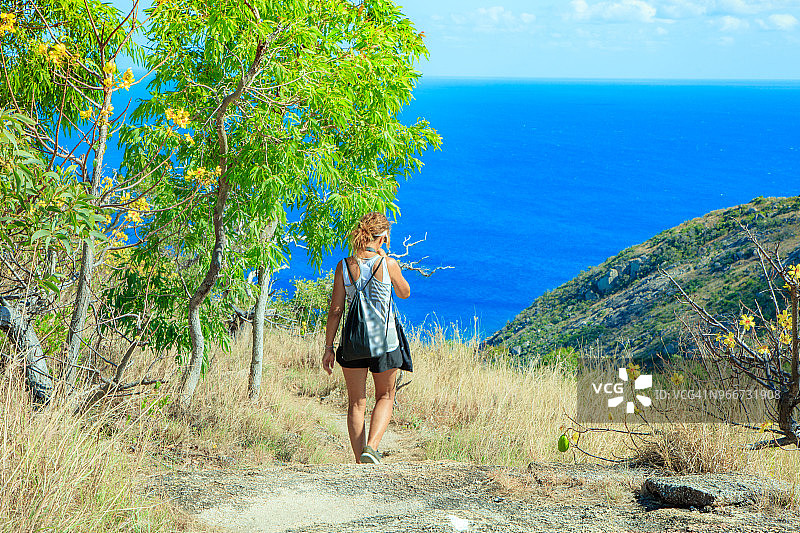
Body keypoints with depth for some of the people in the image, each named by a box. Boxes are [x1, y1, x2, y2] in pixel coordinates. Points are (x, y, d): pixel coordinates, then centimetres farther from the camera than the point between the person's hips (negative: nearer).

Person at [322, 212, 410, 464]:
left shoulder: (344, 266, -4)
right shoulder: (388, 264, -10)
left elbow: (335, 311, -4)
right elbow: (405, 293, 9)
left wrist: (329, 347, 4)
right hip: (384, 340, -2)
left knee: (356, 403, 14)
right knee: (385, 397, 17)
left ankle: (360, 460, 15)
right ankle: (371, 446, -5)